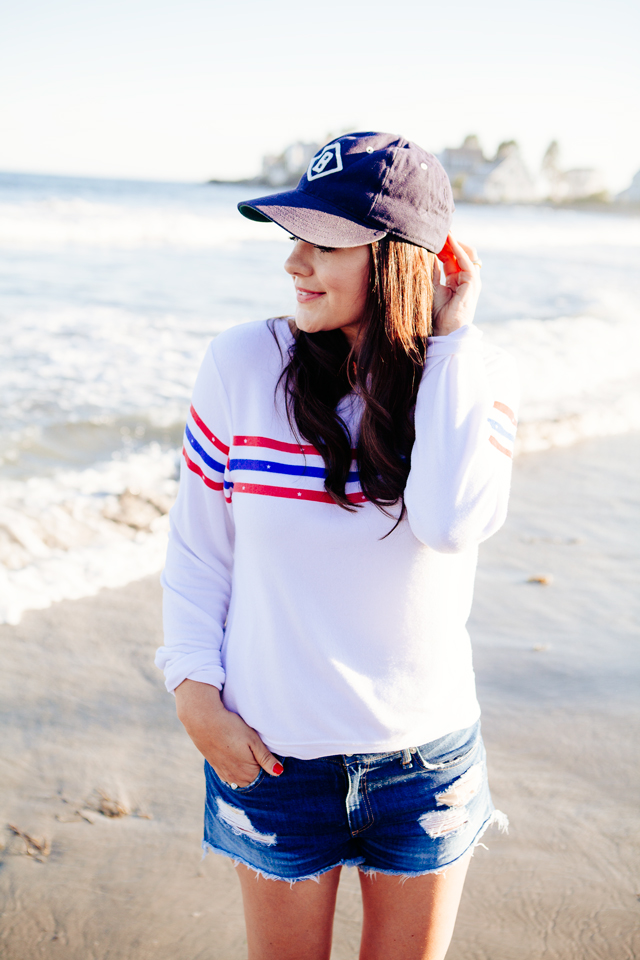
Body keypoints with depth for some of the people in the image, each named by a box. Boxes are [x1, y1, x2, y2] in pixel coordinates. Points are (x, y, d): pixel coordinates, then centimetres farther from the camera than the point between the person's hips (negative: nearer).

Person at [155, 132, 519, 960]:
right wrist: (194, 690, -7)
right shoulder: (241, 363, -10)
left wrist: (449, 340, -21)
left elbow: (453, 521, -28)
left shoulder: (475, 376, -9)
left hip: (426, 753, 1)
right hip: (272, 747, 0)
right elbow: (197, 544, -1)